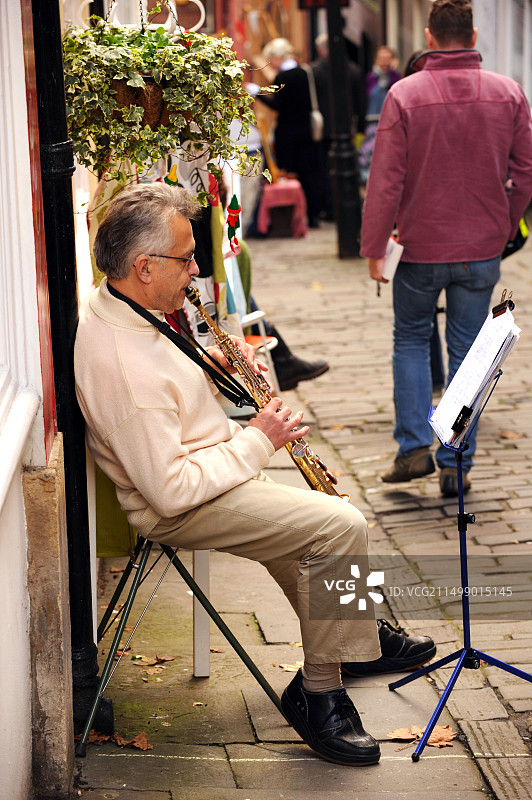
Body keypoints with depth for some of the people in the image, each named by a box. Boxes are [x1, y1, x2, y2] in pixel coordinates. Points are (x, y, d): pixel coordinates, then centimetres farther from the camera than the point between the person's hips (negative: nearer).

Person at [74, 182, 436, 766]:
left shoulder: (109, 305, 0)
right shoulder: (123, 367, -32)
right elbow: (172, 491, -31)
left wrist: (210, 366, 2)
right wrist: (256, 443, -20)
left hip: (195, 471, 11)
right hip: (179, 510, -11)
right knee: (341, 527, -16)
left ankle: (361, 638, 44)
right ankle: (317, 693, -3)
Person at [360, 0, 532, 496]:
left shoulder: (405, 95, -11)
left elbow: (386, 181, -11)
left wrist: (374, 246, -3)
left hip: (423, 246, -2)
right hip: (483, 250, 2)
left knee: (410, 339, 18)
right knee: (467, 352, 10)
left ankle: (413, 447, 9)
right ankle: (456, 466, 12)